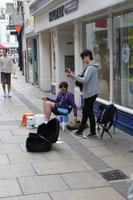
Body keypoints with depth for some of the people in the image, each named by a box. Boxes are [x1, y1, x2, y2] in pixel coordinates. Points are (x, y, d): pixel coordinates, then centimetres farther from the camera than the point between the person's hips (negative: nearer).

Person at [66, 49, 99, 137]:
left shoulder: (91, 68, -18)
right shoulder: (90, 67, 14)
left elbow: (85, 80, -25)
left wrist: (73, 76, -20)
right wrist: (80, 76, 2)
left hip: (91, 93, -10)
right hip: (89, 93, 10)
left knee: (89, 112, -2)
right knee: (85, 111, 15)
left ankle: (93, 131, 8)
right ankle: (81, 130, 24)